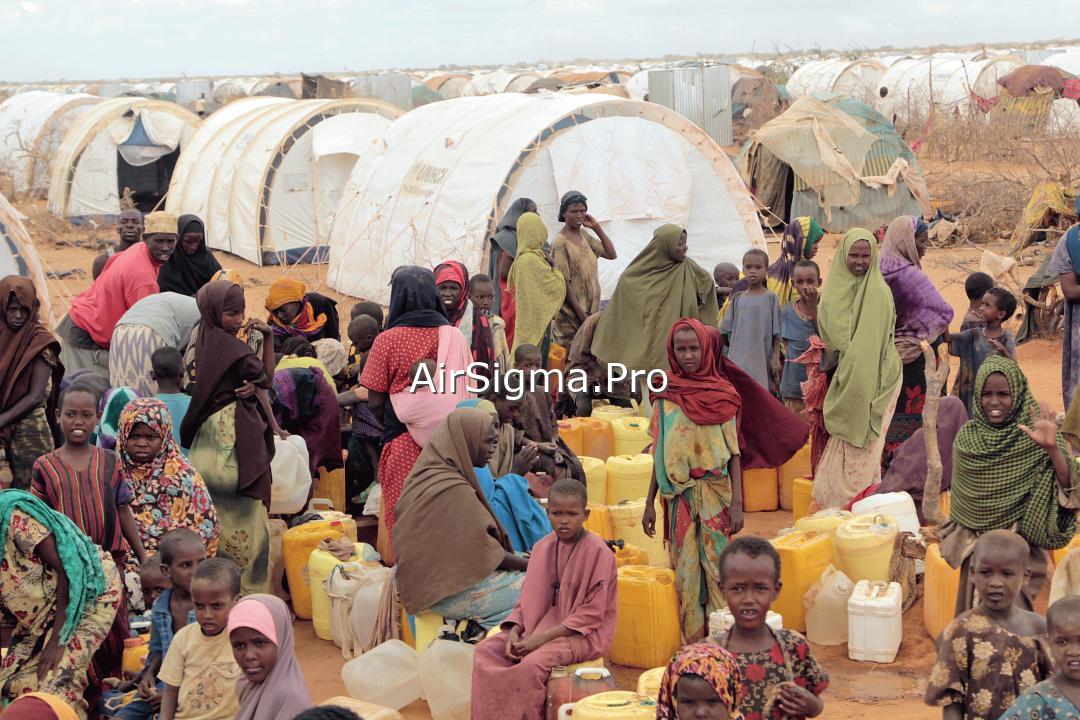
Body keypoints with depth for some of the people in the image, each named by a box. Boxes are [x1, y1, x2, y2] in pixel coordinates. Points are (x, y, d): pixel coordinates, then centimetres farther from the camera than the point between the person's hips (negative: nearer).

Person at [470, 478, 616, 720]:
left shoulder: (598, 552, -14)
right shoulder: (542, 547, 6)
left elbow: (592, 614, -16)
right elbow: (528, 599, 10)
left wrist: (544, 637, -21)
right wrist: (515, 630, -10)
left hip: (584, 634, -7)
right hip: (540, 626, 7)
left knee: (532, 664, -31)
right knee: (485, 652, -10)